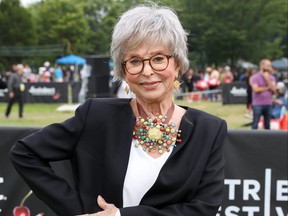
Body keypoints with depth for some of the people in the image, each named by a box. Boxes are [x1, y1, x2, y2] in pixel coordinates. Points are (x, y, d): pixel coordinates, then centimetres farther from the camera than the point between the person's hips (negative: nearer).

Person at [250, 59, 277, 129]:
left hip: (268, 104, 5)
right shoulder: (255, 77, -5)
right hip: (257, 104, -5)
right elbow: (256, 89, -17)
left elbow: (274, 90, -4)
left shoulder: (271, 78, 9)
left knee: (267, 125, 9)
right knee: (255, 125, -3)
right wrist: (267, 88, -6)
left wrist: (267, 79, -12)